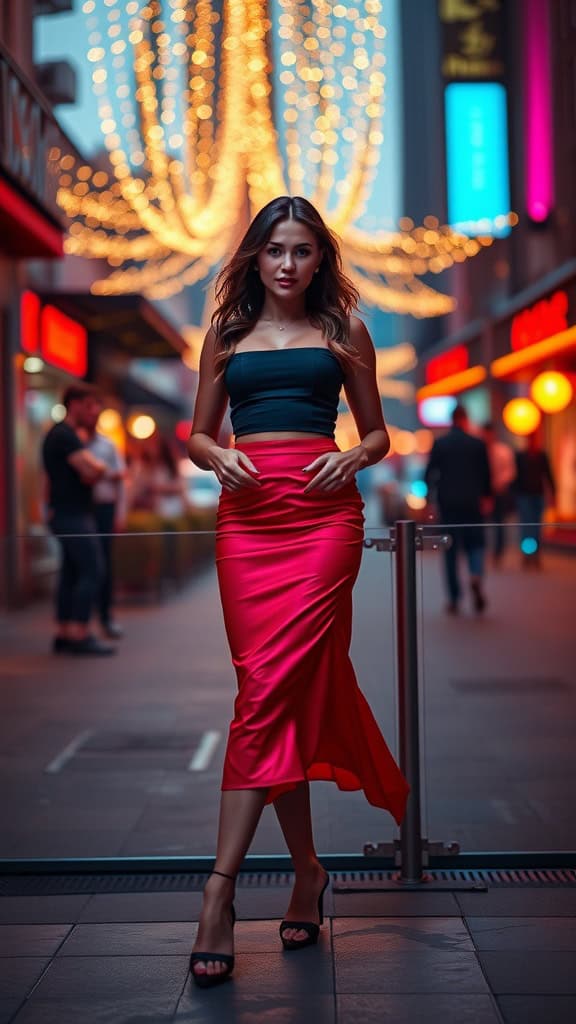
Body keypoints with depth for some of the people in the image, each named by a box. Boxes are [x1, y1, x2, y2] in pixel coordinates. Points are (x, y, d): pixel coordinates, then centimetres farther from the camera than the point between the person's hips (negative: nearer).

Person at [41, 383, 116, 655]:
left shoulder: (61, 434, 20)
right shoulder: (65, 436, -14)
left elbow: (91, 473, 21)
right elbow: (94, 470, -22)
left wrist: (93, 470, 1)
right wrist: (96, 466, -3)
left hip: (67, 513, 10)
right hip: (73, 515, -10)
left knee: (72, 573, 10)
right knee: (92, 572, -11)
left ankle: (63, 634, 12)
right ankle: (79, 635, -12)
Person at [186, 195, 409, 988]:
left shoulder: (343, 332, 13)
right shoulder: (227, 334, 17)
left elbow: (378, 432, 16)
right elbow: (198, 434, 19)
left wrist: (353, 458, -6)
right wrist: (219, 458, -3)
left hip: (323, 512, -2)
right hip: (247, 514, 2)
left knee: (271, 690, -13)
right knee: (282, 688, -1)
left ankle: (221, 887, -13)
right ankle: (307, 868, 13)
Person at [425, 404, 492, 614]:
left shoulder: (439, 444, -2)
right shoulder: (478, 444, -2)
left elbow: (429, 473, -2)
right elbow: (486, 474, 2)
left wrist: (430, 494, 12)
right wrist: (486, 497, 16)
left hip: (447, 503, 0)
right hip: (471, 503, 0)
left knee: (450, 550, 6)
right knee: (475, 544, 11)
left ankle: (454, 599, 6)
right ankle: (476, 576, -20)